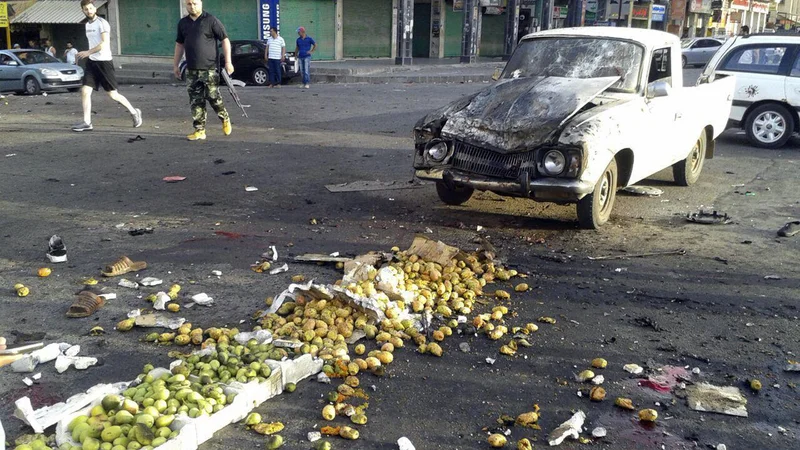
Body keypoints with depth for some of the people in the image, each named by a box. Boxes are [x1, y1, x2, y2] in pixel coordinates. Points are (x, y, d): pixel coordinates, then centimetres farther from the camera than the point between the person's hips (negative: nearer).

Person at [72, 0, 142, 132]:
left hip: (104, 61, -7)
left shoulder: (102, 23, -10)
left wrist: (88, 52, -25)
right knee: (85, 91, -4)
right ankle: (87, 122, -1)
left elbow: (105, 43, -21)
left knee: (113, 94, -1)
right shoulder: (87, 25, 15)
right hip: (91, 62, 7)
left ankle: (134, 112, 19)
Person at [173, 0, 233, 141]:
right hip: (191, 70, 5)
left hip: (209, 68, -5)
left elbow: (225, 40, -5)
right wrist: (176, 65, 18)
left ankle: (225, 119, 21)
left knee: (213, 97, -5)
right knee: (196, 102, 4)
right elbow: (179, 44, 21)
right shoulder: (182, 23, 12)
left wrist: (228, 62, -12)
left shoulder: (211, 20, -4)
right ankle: (200, 130, 9)